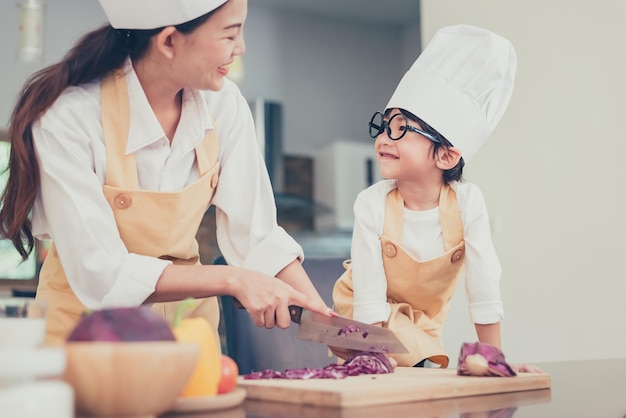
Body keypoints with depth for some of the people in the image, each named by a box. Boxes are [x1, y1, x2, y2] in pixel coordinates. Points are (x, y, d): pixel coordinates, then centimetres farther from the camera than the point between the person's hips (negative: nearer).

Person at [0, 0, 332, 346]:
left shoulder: (223, 103, -8)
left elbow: (256, 233, -6)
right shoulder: (68, 116, -21)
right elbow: (99, 274, -23)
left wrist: (324, 316, -16)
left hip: (185, 314, 4)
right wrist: (232, 279, -26)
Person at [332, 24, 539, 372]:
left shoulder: (467, 201, -27)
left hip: (426, 318, 2)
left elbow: (484, 287, -20)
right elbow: (370, 300, -25)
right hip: (373, 314, -2)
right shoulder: (372, 204, -29)